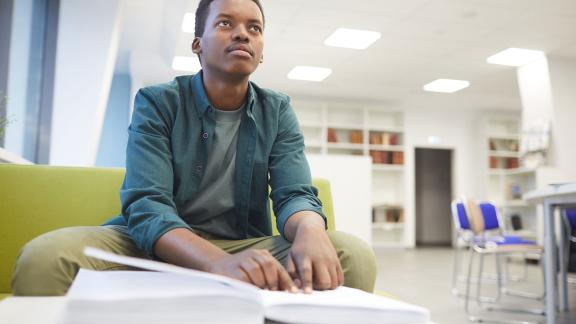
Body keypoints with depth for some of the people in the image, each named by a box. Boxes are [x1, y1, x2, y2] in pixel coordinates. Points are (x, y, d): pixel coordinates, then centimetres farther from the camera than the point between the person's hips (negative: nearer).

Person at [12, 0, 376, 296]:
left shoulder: (277, 112, 4)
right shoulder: (156, 102, -5)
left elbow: (295, 193, -8)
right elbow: (145, 205, -19)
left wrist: (311, 231, -36)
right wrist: (219, 261, -41)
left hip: (245, 247, 1)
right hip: (155, 246, 0)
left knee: (355, 256, -25)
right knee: (45, 257, -29)